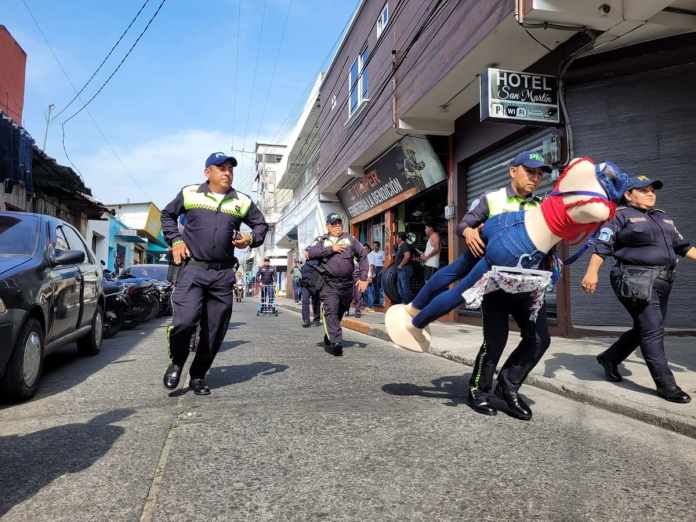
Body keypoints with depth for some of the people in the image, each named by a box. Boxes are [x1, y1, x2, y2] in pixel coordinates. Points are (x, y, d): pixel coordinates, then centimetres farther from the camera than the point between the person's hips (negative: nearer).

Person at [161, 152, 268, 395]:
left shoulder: (242, 201, 10)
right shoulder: (189, 193, 6)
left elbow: (261, 224, 20)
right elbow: (167, 215, 20)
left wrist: (251, 239, -1)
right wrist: (175, 240, 4)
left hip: (223, 274, 3)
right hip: (192, 268, -2)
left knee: (215, 330, 5)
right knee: (184, 321, -18)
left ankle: (198, 376, 24)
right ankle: (176, 363, 12)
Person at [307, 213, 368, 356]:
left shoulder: (350, 239, 12)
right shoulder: (321, 240, 9)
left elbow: (362, 256, 10)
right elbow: (311, 253, -8)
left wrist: (363, 278, 2)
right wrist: (331, 249, -11)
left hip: (347, 283, 3)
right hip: (329, 283, -2)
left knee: (340, 313, 13)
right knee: (331, 312, -15)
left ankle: (329, 339, 32)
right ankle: (336, 343, -18)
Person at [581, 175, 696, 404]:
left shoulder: (663, 217, 21)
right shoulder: (621, 216, -2)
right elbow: (601, 245, -11)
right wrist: (592, 272, -25)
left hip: (662, 282, 8)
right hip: (636, 281, -8)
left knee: (644, 330, 13)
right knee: (652, 331, -7)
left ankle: (609, 358, 30)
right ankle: (666, 384, 1)